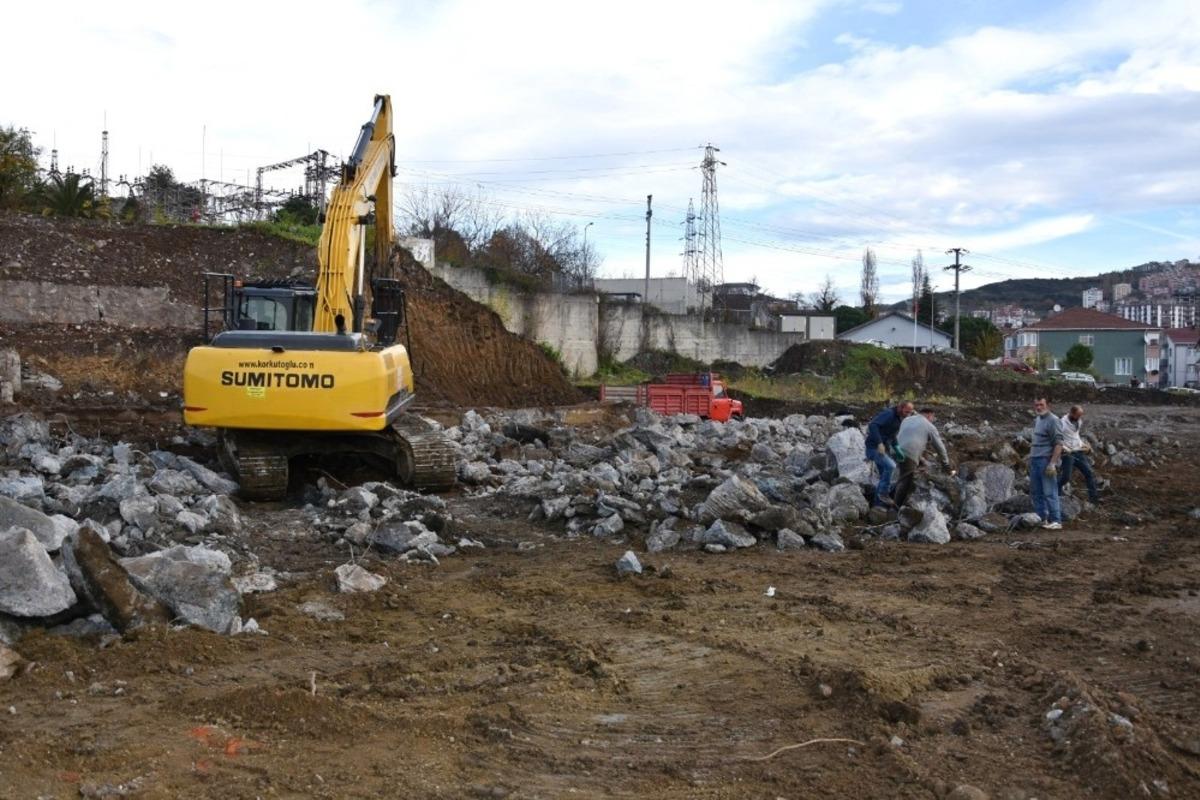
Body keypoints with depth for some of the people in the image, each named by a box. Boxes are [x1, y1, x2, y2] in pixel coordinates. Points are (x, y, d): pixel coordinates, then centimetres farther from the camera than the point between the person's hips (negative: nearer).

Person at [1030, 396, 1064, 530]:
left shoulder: (1053, 421, -10)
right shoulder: (1037, 421, 16)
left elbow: (1058, 444, -15)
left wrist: (1052, 463, -20)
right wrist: (1030, 456, 20)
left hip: (1046, 461, -9)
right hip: (1035, 461, 9)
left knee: (1049, 493, -8)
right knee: (1036, 492, 10)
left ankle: (1056, 521, -4)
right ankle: (1041, 518, 18)